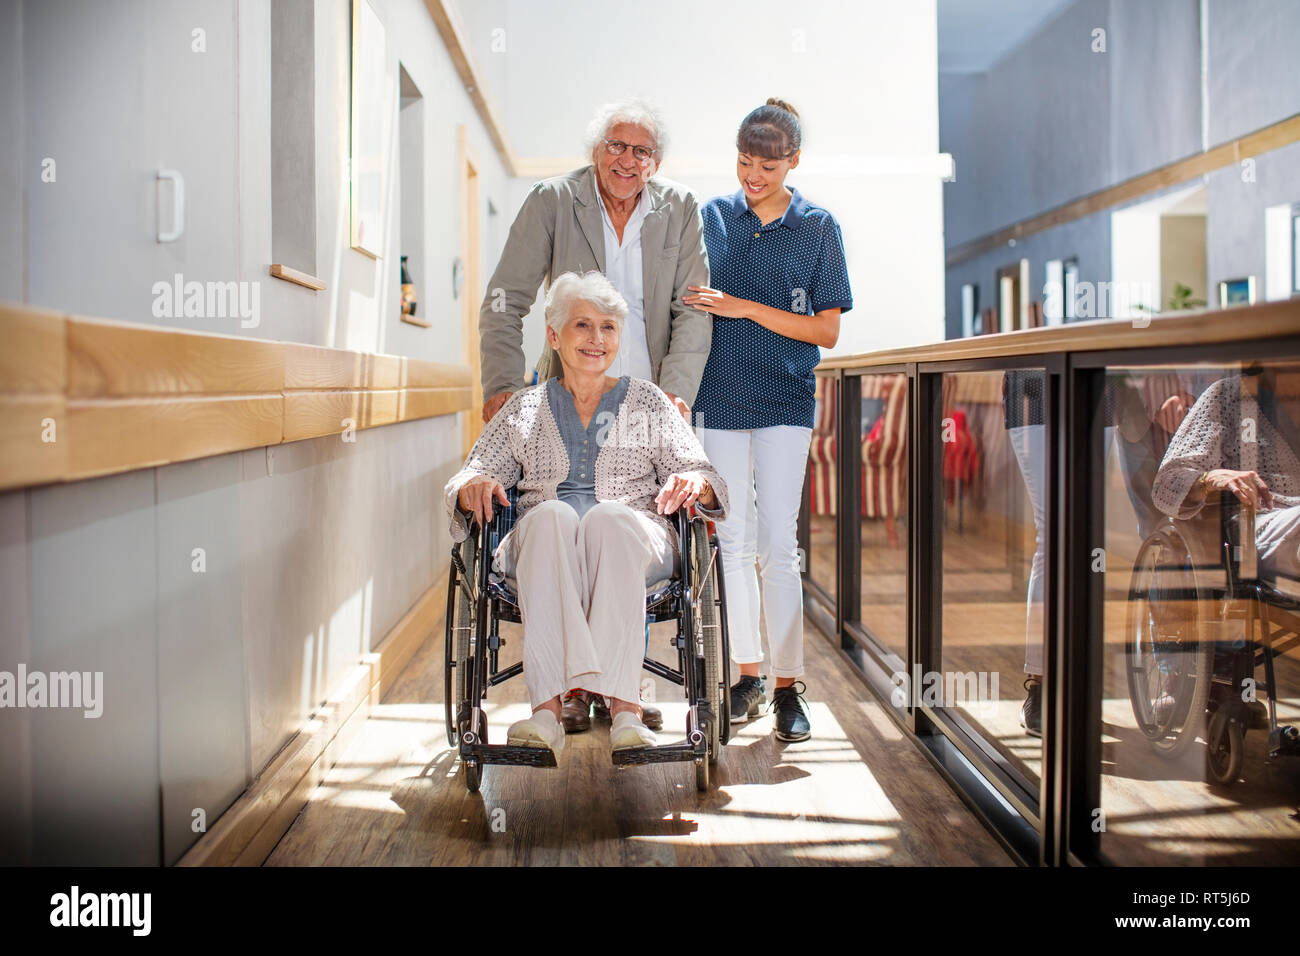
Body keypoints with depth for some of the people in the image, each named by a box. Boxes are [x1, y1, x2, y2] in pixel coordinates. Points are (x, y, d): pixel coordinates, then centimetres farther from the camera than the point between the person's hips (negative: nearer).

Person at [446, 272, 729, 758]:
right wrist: (472, 487, -13)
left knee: (609, 516, -37)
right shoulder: (523, 409, 21)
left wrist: (694, 484, -13)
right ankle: (546, 708, -49)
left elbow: (702, 476, 12)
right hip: (541, 544, 1)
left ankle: (622, 705, -48)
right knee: (550, 515, -36)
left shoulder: (647, 401, 20)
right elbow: (472, 476, 13)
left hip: (634, 541, 0)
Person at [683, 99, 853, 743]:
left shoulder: (818, 229, 1)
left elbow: (826, 331, -3)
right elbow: (691, 306, 13)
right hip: (718, 397, 2)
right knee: (733, 540, 5)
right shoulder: (711, 218, 7)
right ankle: (747, 672, 16)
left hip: (784, 400, -2)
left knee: (778, 543, -7)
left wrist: (745, 307, -12)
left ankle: (788, 684, 0)